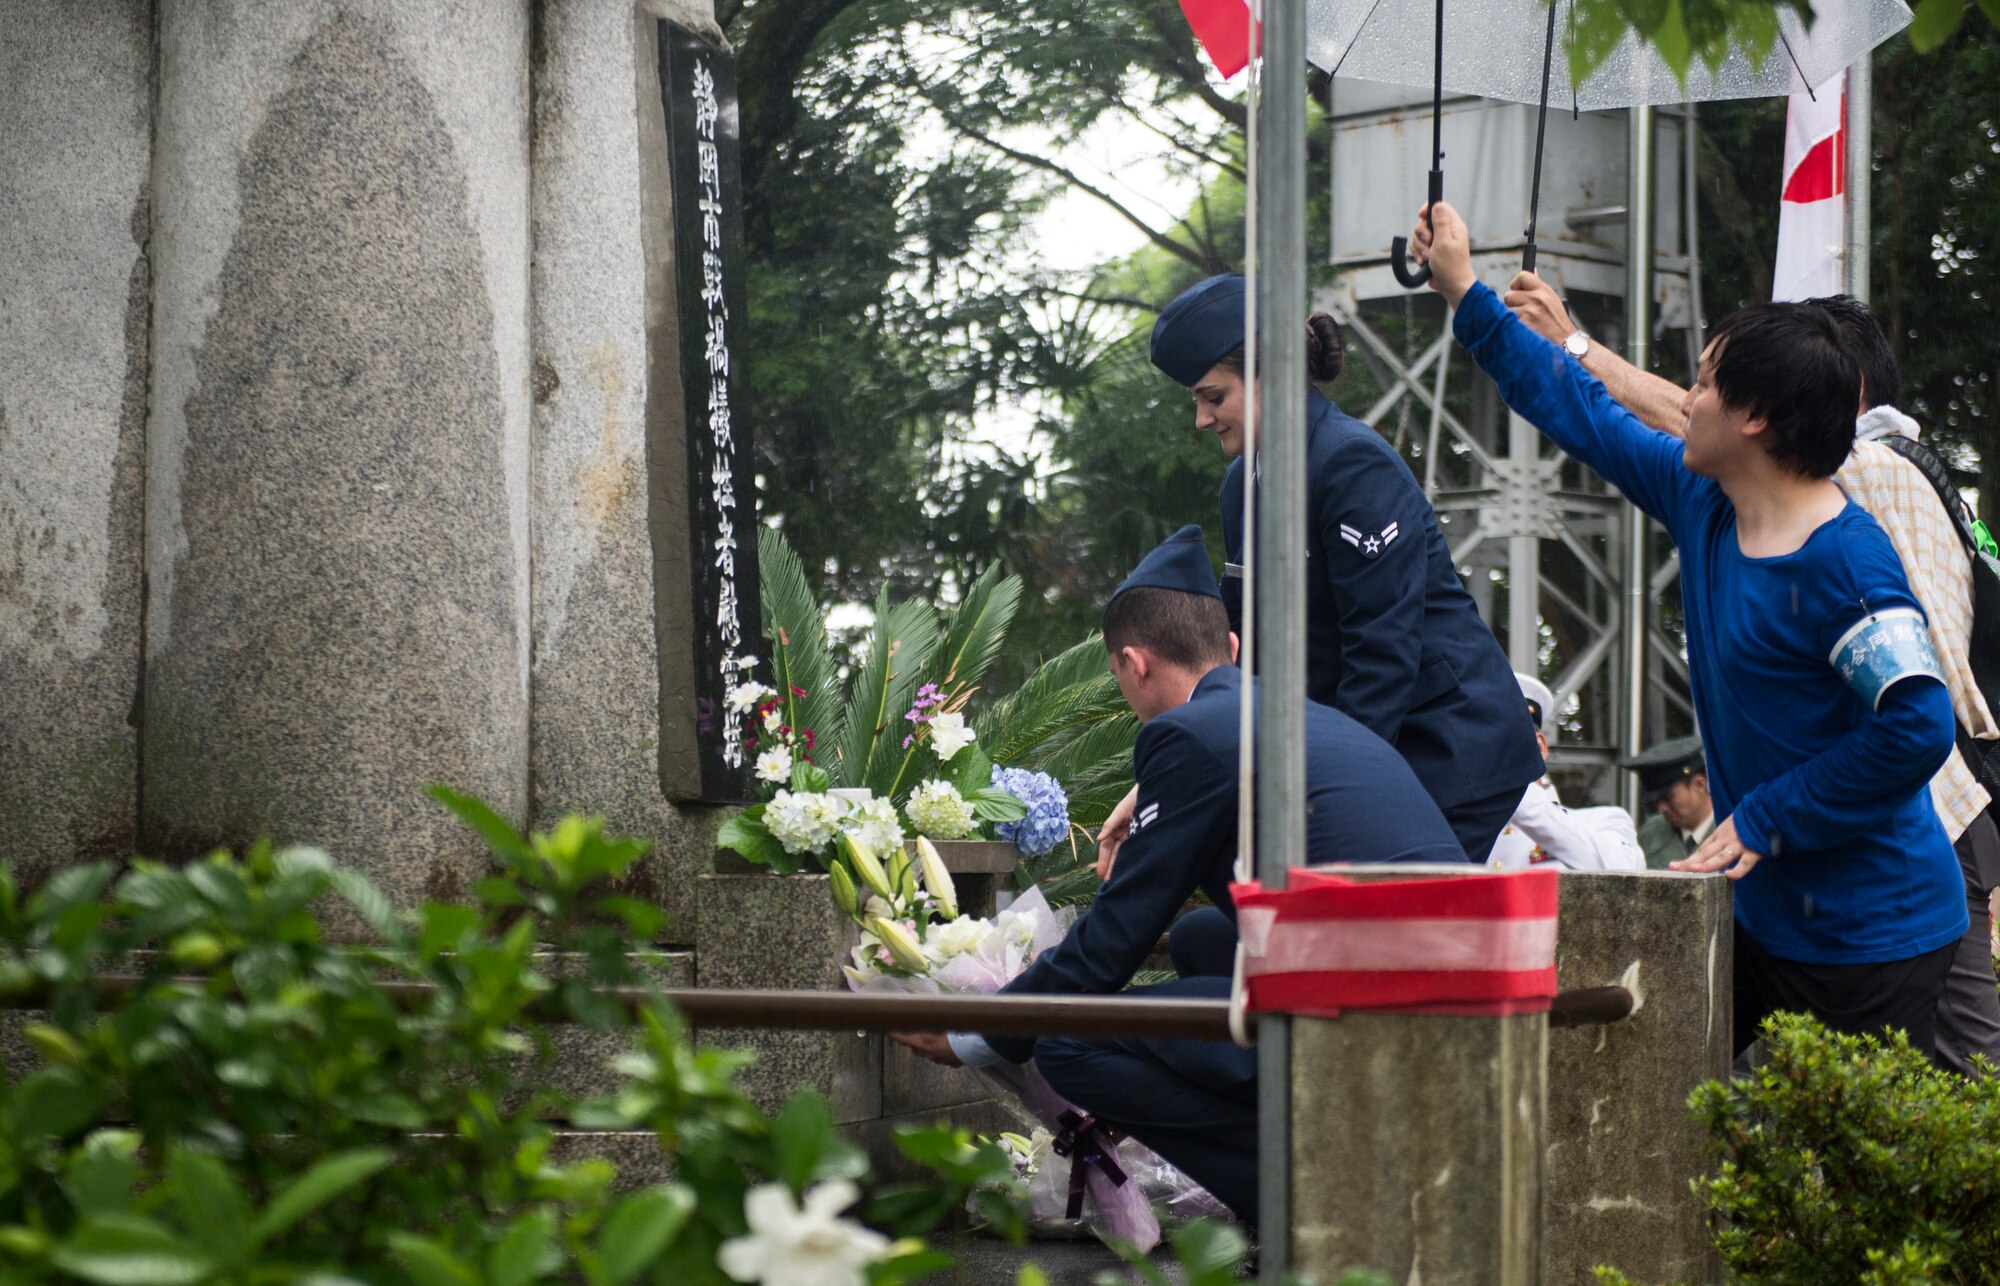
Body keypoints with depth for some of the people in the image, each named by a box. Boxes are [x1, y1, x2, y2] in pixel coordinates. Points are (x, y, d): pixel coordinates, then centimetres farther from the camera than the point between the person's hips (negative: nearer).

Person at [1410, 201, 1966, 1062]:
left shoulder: (1844, 563, -21)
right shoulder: (1702, 503, 6)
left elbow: (1919, 726, -28)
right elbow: (1587, 417, 21)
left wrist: (1766, 819, -21)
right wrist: (1465, 296, 26)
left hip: (1870, 938, -9)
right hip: (1766, 917, 9)